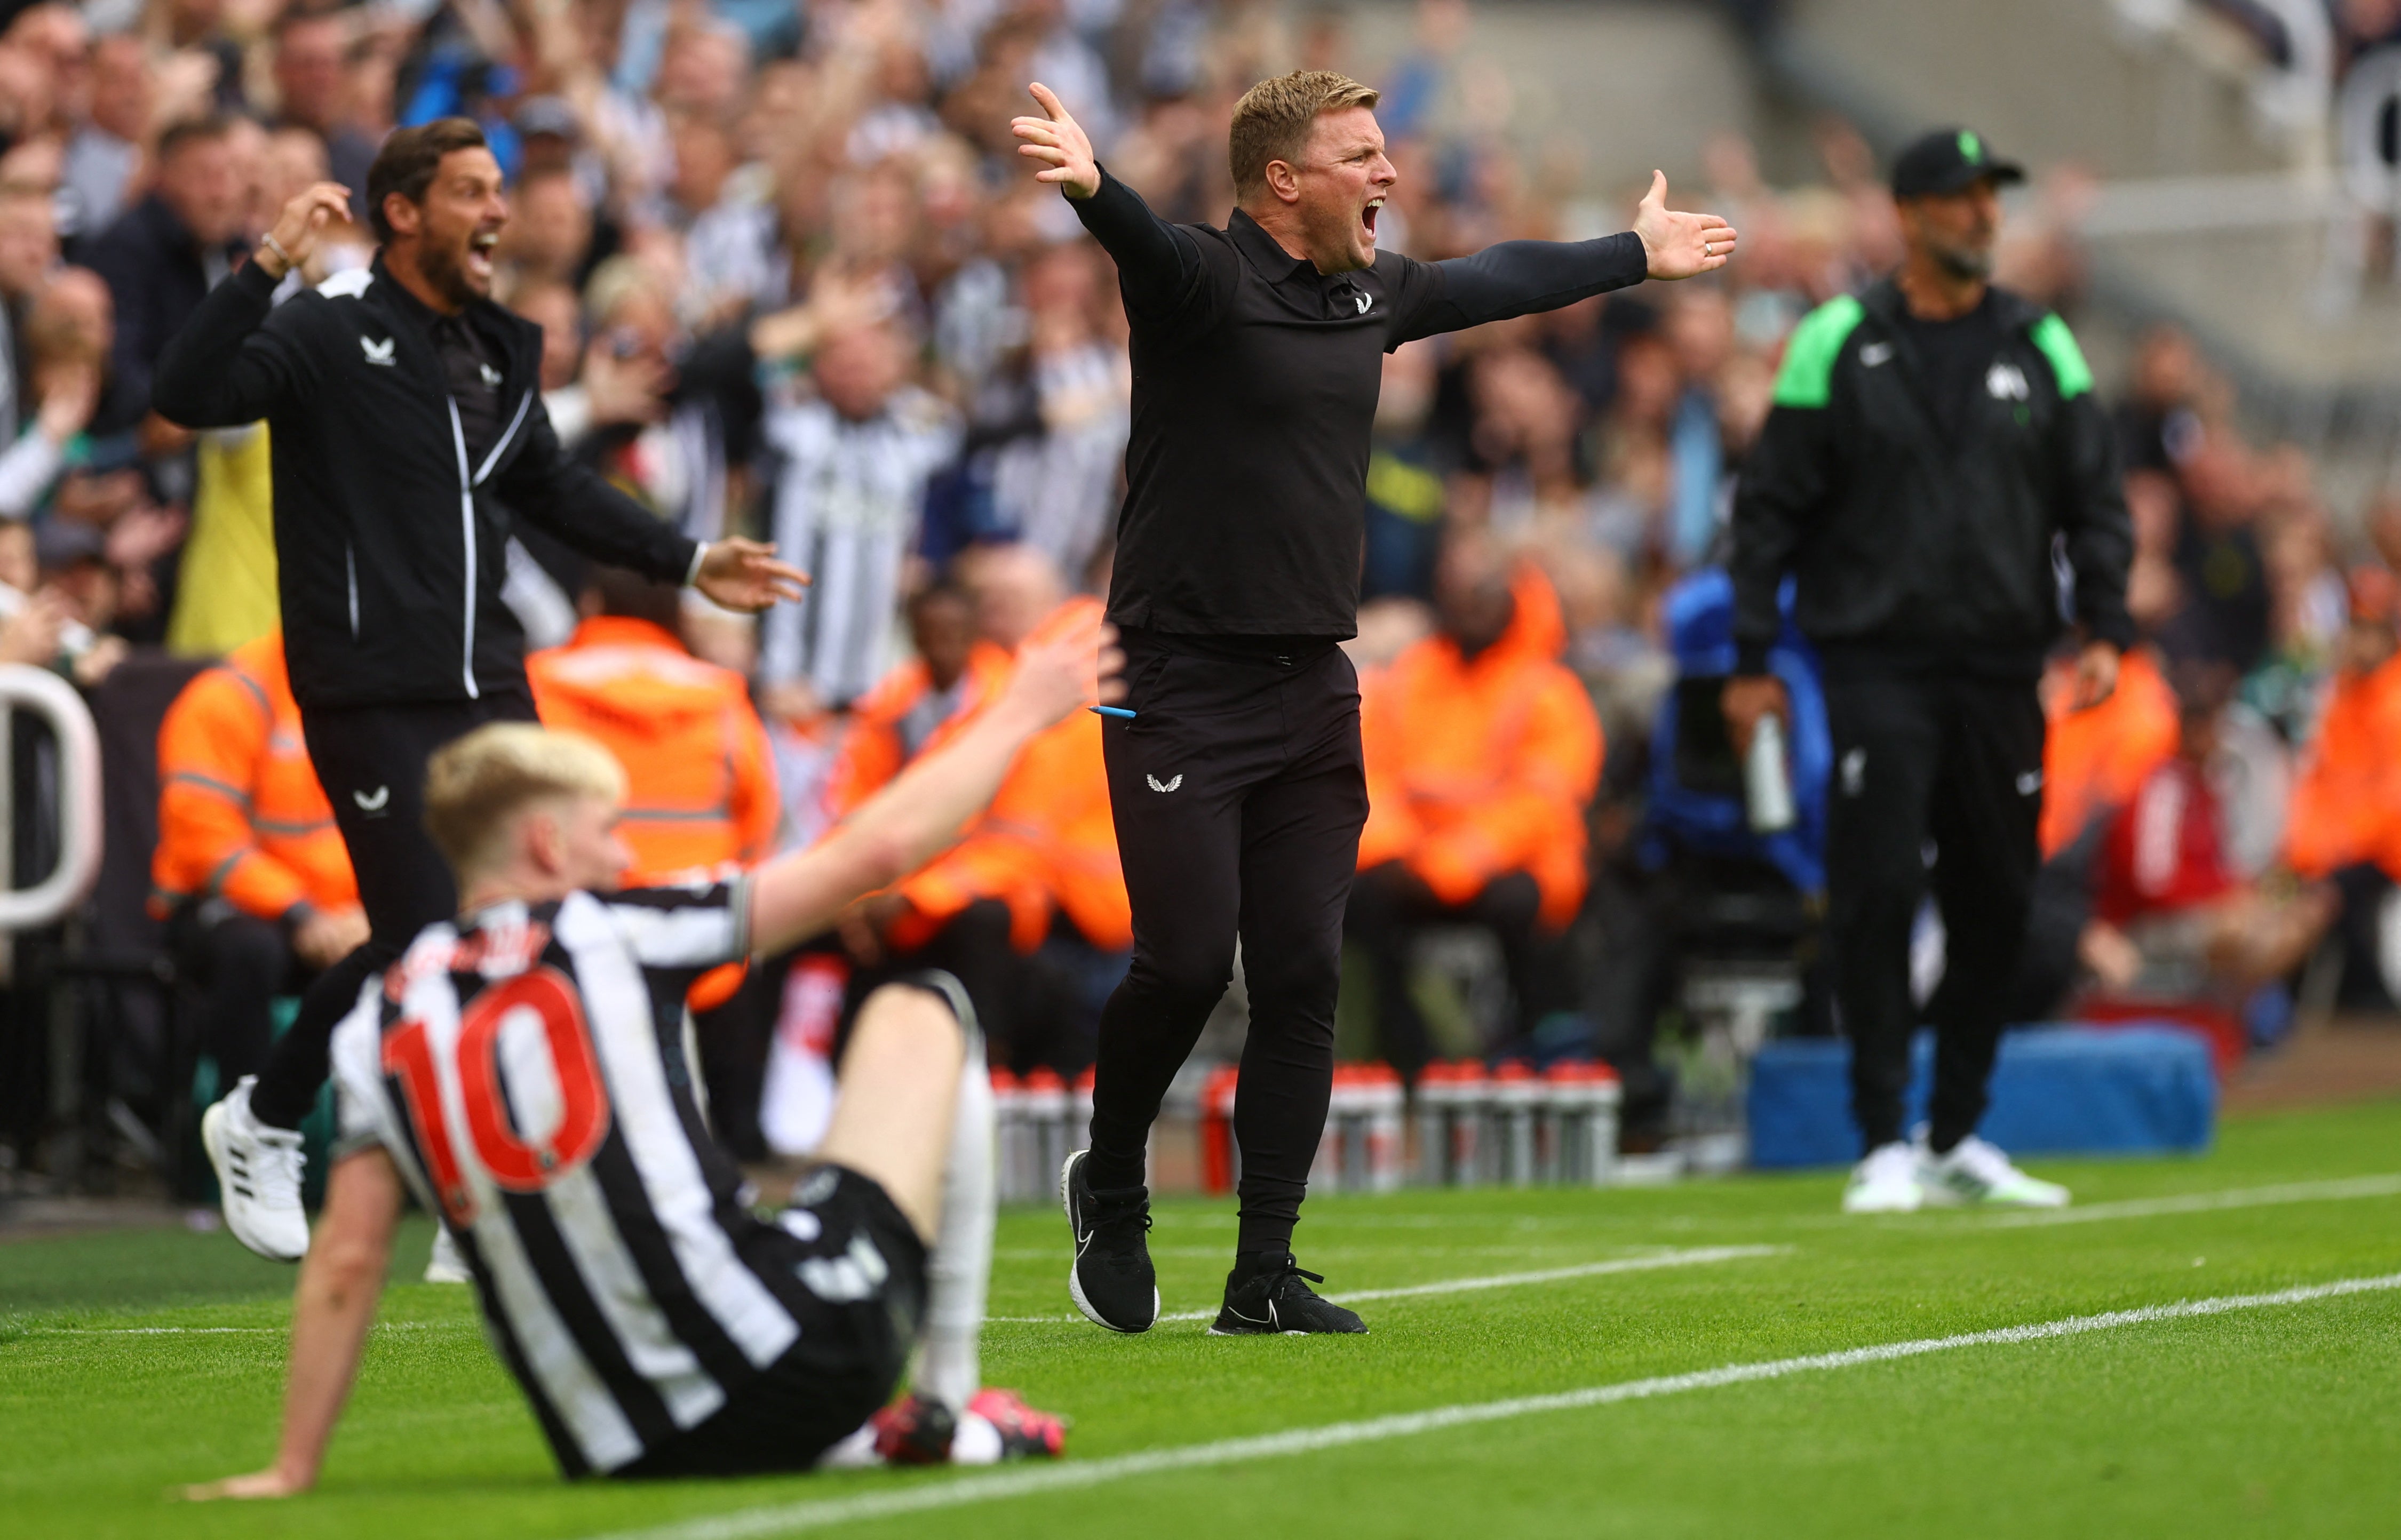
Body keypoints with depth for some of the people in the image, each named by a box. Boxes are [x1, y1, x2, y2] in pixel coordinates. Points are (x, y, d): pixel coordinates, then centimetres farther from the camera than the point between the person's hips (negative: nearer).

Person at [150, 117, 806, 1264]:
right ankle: (260, 1126, 13)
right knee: (422, 939, -10)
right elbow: (186, 394, -23)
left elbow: (551, 489, 28)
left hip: (484, 691, 7)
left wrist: (688, 564, 24)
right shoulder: (329, 333, -8)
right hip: (371, 697, -7)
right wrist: (268, 266, -31)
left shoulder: (495, 350, 15)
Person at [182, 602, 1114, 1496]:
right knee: (922, 1015, 18)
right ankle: (950, 1404, 17)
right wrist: (1023, 712, 16)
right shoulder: (609, 933, -1)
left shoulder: (380, 1023, 8)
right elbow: (876, 850, 3)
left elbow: (346, 1261, 2)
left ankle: (845, 1439, 15)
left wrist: (291, 1470, 8)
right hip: (796, 1361, -5)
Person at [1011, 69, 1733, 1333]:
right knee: (1187, 961, -10)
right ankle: (1109, 1191, 18)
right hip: (1184, 691, -7)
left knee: (1303, 980, 2)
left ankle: (1264, 1278, 8)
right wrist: (1087, 184, -57)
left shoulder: (1372, 291, 11)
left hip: (1315, 698, 7)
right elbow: (1141, 240, -34)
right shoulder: (1199, 277, -10)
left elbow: (1497, 281, 30)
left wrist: (1639, 255, 45)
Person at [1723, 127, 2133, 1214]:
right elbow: (1771, 506, 2)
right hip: (1879, 665, -3)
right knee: (1878, 891, -11)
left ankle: (1959, 1141, 18)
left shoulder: (2040, 346, 10)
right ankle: (1884, 1145, -6)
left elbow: (2095, 500, 11)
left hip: (2002, 669, 3)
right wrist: (1751, 658, -2)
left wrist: (2103, 627, -3)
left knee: (1996, 900, 6)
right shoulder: (1838, 345, 1)